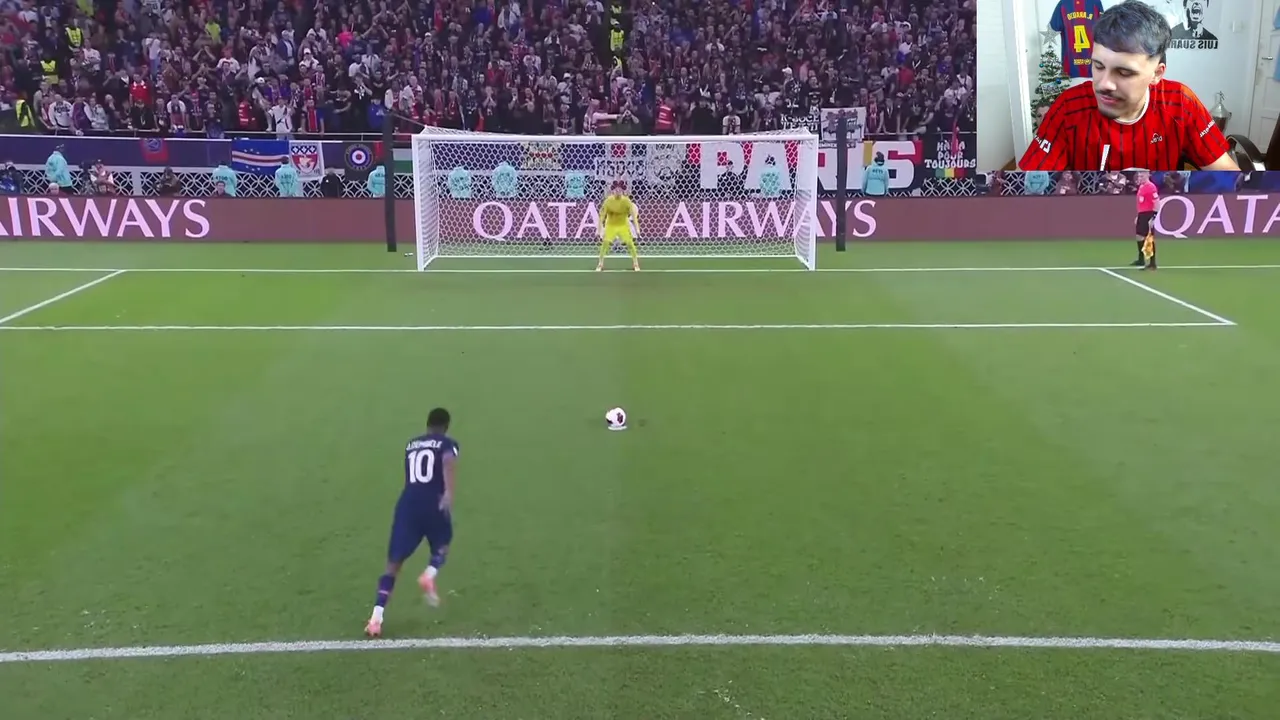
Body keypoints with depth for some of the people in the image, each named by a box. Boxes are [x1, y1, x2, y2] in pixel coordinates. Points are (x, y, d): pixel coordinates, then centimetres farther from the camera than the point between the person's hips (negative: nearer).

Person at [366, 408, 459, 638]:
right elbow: (449, 461, -17)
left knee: (394, 563, 5)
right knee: (441, 546, 26)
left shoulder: (411, 445, 23)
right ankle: (429, 576, -5)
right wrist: (449, 493, -29)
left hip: (407, 503, 3)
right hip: (433, 503, -3)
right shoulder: (447, 444, 7)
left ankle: (376, 618, -7)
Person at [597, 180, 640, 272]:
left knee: (630, 243, -8)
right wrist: (600, 229, -13)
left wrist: (637, 228, -21)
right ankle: (600, 264, 0)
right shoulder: (608, 201, -14)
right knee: (605, 243, -13)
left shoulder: (626, 201, -13)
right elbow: (602, 215, -9)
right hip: (610, 225, 0)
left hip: (623, 226, 0)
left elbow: (633, 214, -14)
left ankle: (636, 264, 7)